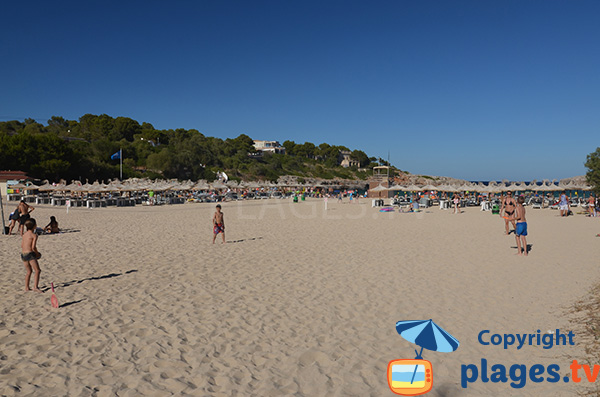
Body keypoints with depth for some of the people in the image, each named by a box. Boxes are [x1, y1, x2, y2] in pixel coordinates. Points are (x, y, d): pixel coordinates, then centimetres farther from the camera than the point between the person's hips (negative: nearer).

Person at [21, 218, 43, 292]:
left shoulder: (24, 234, 13)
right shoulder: (34, 235, -9)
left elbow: (22, 245, 17)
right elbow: (33, 247, -16)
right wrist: (37, 253, 1)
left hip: (23, 254, 8)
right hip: (30, 254, -8)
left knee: (29, 271, 19)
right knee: (37, 271, -6)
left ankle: (26, 287, 21)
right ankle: (35, 287, -17)